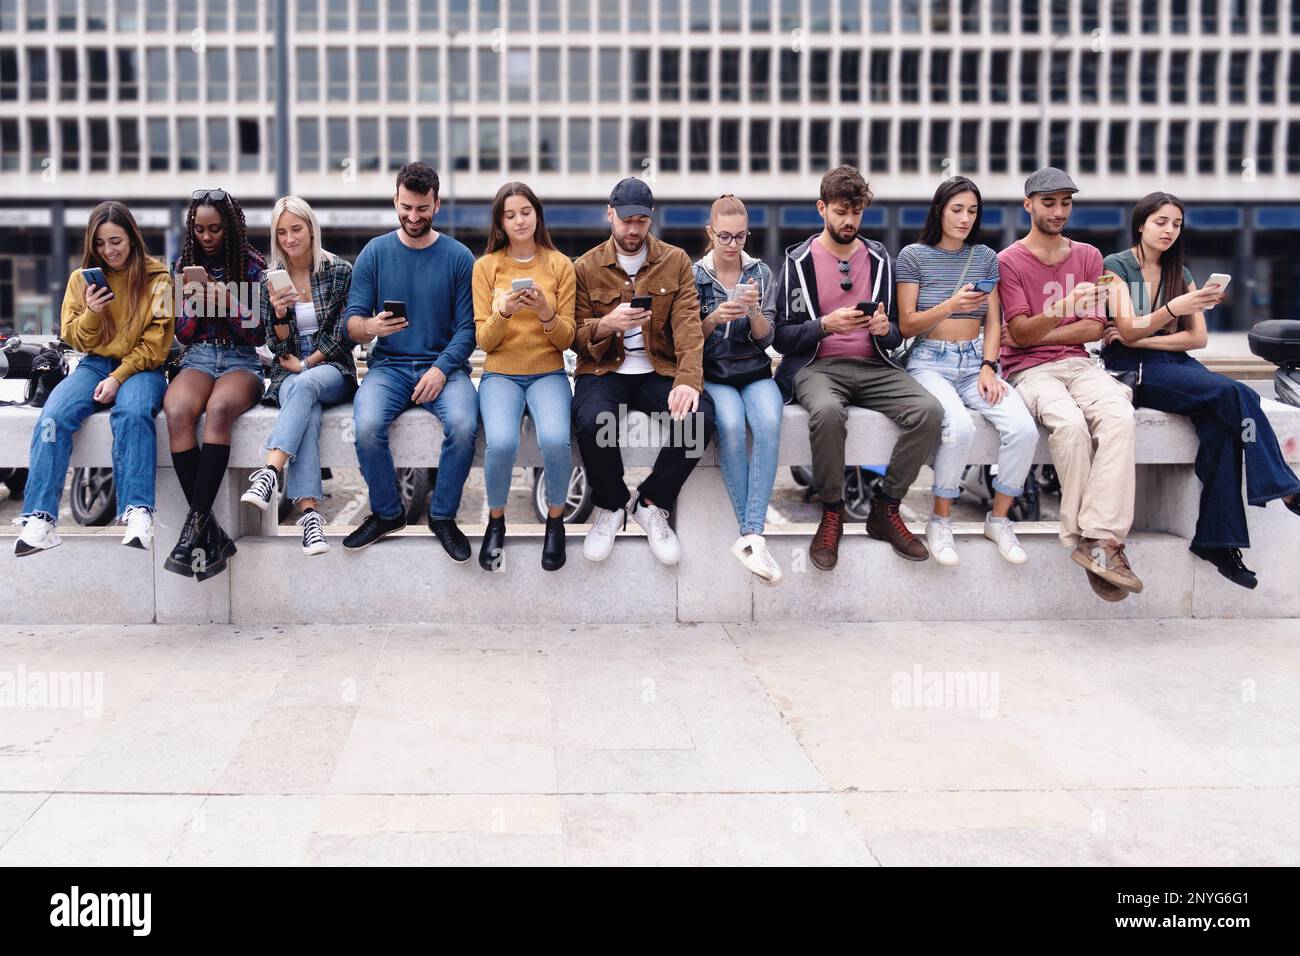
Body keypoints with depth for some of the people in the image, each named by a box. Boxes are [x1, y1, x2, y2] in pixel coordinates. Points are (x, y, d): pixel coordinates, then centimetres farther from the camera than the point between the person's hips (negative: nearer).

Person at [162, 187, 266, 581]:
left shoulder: (252, 265, 5)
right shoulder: (183, 265, 13)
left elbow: (258, 334, 2)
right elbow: (183, 334, 13)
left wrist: (228, 301, -13)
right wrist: (195, 300, -6)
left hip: (241, 361, -2)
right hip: (197, 359, 2)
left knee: (219, 409, -39)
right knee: (177, 412, -34)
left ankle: (196, 524, -39)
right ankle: (211, 533, -33)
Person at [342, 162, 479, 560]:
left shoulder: (458, 257, 3)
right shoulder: (375, 252, 5)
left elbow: (468, 327, 0)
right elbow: (352, 323, 1)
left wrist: (441, 368, -16)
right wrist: (370, 327, -23)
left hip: (444, 365, -1)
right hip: (389, 365, 1)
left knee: (464, 425, -31)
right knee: (367, 426, -29)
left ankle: (443, 516, -7)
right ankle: (386, 514, -2)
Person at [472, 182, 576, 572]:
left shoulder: (560, 265, 4)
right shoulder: (486, 266, 3)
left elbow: (566, 339, 2)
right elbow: (483, 341, 0)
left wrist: (546, 314, -18)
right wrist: (503, 313, -20)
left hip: (548, 373, 0)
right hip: (500, 374, 0)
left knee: (555, 439, -31)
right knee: (501, 442, -30)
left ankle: (555, 520, -4)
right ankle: (496, 522, -3)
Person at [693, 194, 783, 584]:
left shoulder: (760, 273, 7)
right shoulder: (695, 275, 4)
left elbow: (766, 338, 2)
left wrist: (753, 309, -18)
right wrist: (713, 319, -18)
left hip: (754, 372, 1)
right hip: (713, 373, -1)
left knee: (768, 424, -33)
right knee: (731, 425, -34)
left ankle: (751, 535, -34)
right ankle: (753, 534, -26)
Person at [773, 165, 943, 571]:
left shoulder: (879, 259, 15)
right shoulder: (799, 260, 6)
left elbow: (896, 336, 16)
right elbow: (782, 337, 0)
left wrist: (885, 330, -8)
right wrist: (825, 325, -17)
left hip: (873, 366, 4)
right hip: (817, 366, -3)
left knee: (929, 410, -26)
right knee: (827, 411, -39)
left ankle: (886, 509, -8)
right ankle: (832, 512, -16)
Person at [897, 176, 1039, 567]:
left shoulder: (985, 257, 13)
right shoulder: (914, 256, 2)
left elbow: (993, 323, 11)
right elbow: (907, 325, -2)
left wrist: (988, 368, -5)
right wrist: (950, 306, -19)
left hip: (975, 362, 4)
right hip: (930, 362, -4)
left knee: (1023, 429, -24)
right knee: (960, 427, -35)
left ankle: (999, 519, -2)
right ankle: (940, 521, -13)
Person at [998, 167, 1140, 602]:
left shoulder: (1088, 256, 16)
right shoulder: (1008, 260, 3)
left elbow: (1093, 329, 8)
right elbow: (1020, 333, -7)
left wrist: (1037, 333, -3)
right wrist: (1066, 306, -25)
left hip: (1076, 362, 4)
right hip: (1028, 369, -3)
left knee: (1119, 415, -30)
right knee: (1070, 421, -35)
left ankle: (1099, 538, -35)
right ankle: (1100, 542, -25)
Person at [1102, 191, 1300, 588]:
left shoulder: (1180, 273, 18)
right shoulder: (1116, 266, 2)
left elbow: (1198, 337, 9)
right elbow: (1128, 331, -12)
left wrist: (1139, 338, -6)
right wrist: (1173, 309, -30)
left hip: (1174, 363, 5)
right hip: (1131, 368, -5)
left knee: (1220, 425, -28)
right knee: (1237, 395, -28)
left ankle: (1218, 539, -27)